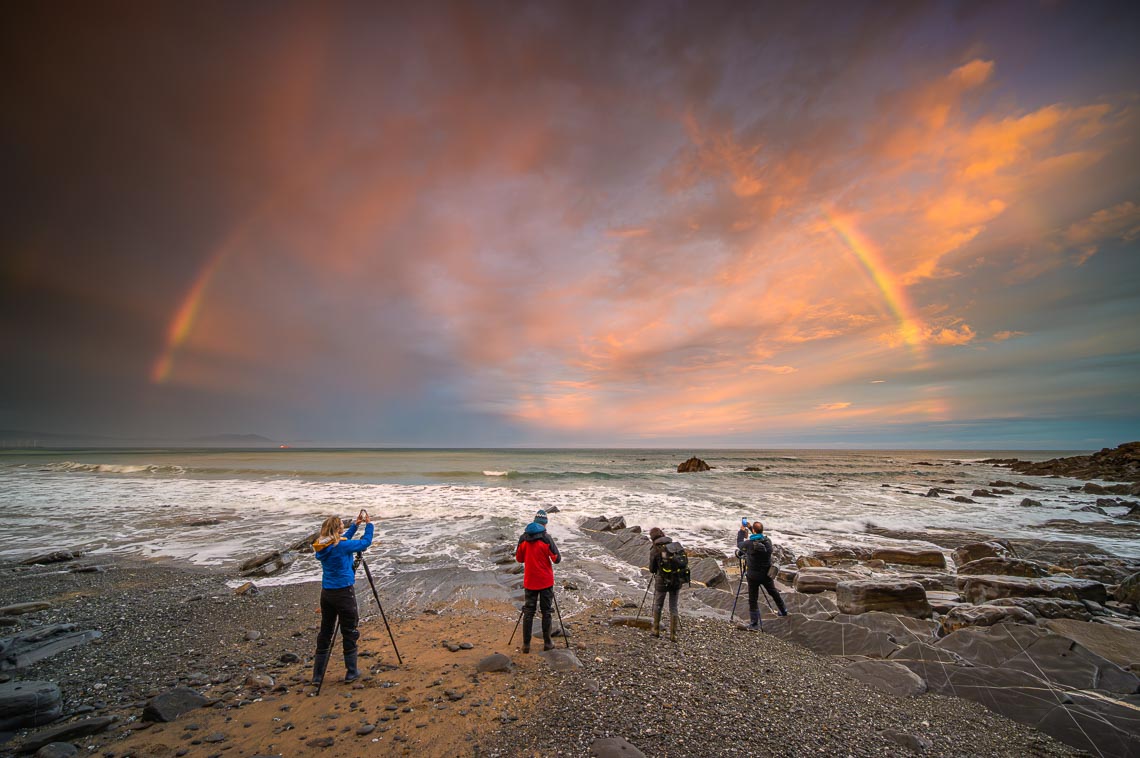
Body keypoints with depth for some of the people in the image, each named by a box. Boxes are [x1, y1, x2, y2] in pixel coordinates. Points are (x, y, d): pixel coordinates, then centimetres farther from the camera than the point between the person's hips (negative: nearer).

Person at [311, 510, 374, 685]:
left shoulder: (321, 547, 2)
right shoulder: (341, 546, -19)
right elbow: (366, 542, -9)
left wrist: (355, 525, 20)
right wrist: (368, 524, 2)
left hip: (326, 592, 7)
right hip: (344, 592, -7)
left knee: (325, 631, 16)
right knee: (349, 632, 6)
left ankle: (318, 675, 24)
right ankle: (351, 672, 16)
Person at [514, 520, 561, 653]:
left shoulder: (523, 539, -3)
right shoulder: (546, 539, -13)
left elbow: (519, 558, 8)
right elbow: (557, 559, -11)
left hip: (530, 582, 3)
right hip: (546, 582, -2)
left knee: (528, 612, 10)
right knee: (546, 612, 10)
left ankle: (526, 644, 12)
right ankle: (547, 643, 16)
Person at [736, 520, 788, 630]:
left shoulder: (749, 544, -22)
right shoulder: (768, 541, -10)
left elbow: (739, 544, 0)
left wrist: (742, 531, 11)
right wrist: (750, 528, 19)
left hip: (753, 576, -4)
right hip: (767, 574, 4)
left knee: (753, 600, 5)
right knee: (774, 593, 27)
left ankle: (754, 624, 10)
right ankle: (783, 611, 47)